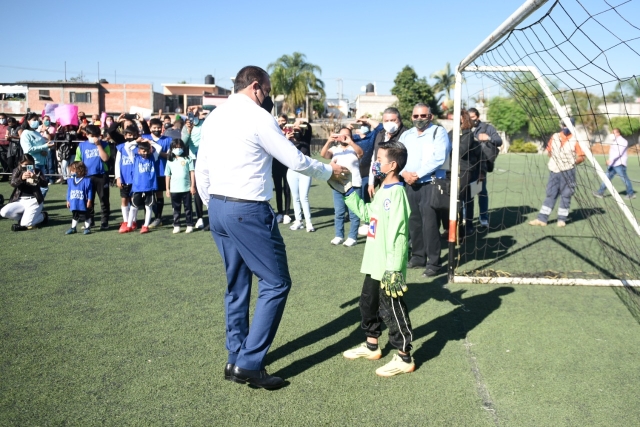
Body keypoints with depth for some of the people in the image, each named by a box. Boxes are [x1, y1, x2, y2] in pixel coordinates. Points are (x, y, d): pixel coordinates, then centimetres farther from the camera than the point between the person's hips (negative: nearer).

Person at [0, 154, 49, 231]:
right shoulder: (17, 171, 6)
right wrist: (21, 178, -32)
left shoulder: (37, 171, 2)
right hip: (20, 200, 4)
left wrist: (36, 178, -30)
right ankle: (25, 217, 3)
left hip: (34, 201, -4)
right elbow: (13, 183, -11)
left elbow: (45, 184, -10)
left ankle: (42, 216, 8)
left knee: (25, 224, -21)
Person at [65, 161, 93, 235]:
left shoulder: (86, 180, -12)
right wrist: (68, 201, 13)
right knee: (75, 216, 18)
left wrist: (89, 201, -11)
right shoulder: (70, 180, 5)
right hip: (74, 204, 5)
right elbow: (69, 191, 12)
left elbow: (89, 192, -10)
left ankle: (87, 228, 18)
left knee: (85, 216, 6)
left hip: (83, 204, -5)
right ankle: (73, 228, 28)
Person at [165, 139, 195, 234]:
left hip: (186, 188, -2)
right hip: (174, 189, 2)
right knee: (176, 208, 8)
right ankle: (176, 226, 13)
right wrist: (167, 189, 4)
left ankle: (189, 225, 11)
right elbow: (167, 175, 8)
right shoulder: (170, 161, 7)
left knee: (188, 208, 6)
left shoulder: (188, 159, 1)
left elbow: (192, 172, 0)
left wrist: (192, 185, -5)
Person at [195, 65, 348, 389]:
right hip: (248, 211, -9)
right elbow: (295, 161, -6)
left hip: (217, 208, 9)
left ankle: (236, 359, 25)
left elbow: (201, 171, 14)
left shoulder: (213, 118, 13)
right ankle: (249, 363, 1)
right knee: (276, 283, 0)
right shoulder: (257, 116, -9)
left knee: (236, 284, 16)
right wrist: (329, 171, 9)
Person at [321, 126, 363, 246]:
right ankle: (339, 236, 16)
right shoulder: (334, 149, 10)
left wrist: (350, 142, -30)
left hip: (353, 185, -3)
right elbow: (323, 154, -8)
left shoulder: (354, 149, 5)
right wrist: (329, 141, -23)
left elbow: (361, 152, -17)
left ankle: (353, 237, 5)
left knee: (353, 213, -1)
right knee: (339, 212, 8)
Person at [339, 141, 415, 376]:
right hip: (375, 264, 10)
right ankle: (371, 346, 38)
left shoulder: (396, 192, -20)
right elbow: (366, 213, 22)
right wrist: (348, 191, 17)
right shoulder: (383, 190, 11)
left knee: (391, 310, 1)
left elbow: (398, 234, -25)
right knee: (368, 303, 21)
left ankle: (404, 358, 15)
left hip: (387, 267, -10)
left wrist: (394, 268, -27)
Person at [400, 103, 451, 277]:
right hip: (410, 184, 6)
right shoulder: (406, 135, 16)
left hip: (430, 183, -6)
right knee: (414, 222, 10)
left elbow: (438, 158, -14)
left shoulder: (439, 132, -1)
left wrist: (418, 174, -15)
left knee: (429, 223, -8)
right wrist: (404, 173, -12)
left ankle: (433, 263, -2)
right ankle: (418, 257, 23)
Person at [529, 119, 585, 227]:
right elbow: (549, 150, 19)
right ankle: (542, 219, 7)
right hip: (554, 171, 3)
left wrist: (573, 162, -16)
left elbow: (581, 157, -3)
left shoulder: (575, 140, -3)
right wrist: (554, 159, 5)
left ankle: (562, 219, 14)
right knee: (550, 194, 7)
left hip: (567, 172, -3)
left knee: (565, 195, 4)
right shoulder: (554, 137, 7)